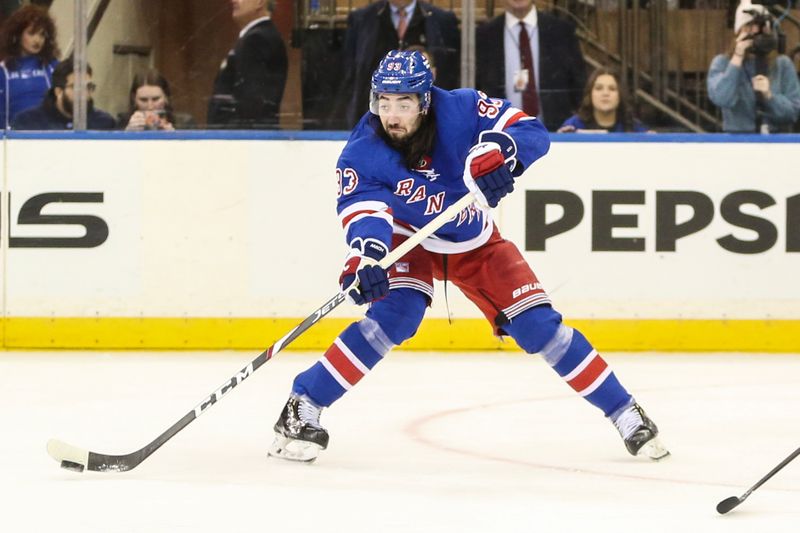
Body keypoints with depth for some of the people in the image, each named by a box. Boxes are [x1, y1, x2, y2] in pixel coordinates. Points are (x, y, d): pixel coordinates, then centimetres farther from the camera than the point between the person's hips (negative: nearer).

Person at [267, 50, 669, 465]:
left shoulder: (461, 111, -26)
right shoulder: (362, 153, -26)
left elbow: (532, 132, -28)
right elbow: (362, 210, -37)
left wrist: (500, 149, -50)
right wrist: (365, 255, -59)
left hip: (477, 244, 1)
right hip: (410, 242, -1)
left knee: (537, 326, -6)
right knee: (394, 315, -27)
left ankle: (623, 411, 6)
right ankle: (302, 407, -22)